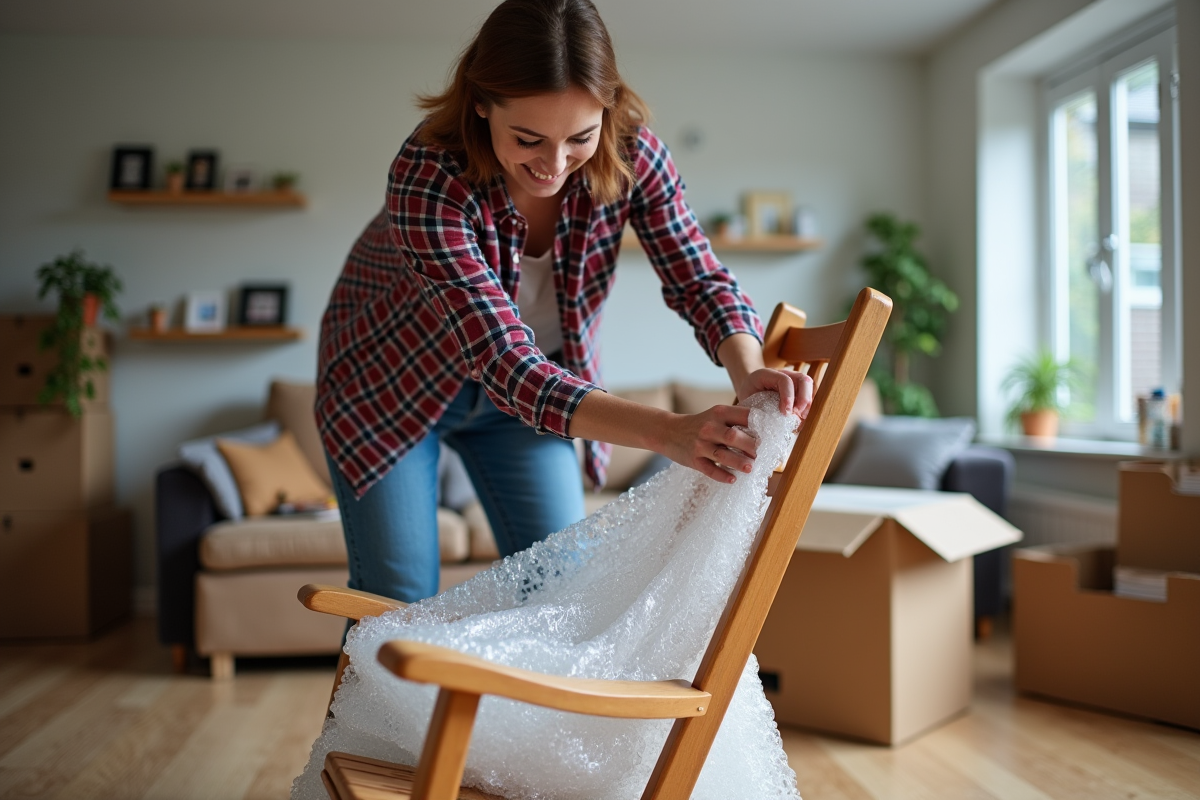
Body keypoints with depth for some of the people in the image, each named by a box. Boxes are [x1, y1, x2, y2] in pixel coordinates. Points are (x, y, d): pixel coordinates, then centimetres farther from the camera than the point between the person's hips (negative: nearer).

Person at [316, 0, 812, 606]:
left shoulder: (630, 154, -23)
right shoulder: (427, 177, -36)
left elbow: (699, 279, -19)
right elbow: (504, 362, -42)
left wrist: (749, 375, -42)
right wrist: (667, 432, -54)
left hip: (537, 390, 4)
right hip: (393, 384, -3)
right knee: (400, 605, 0)